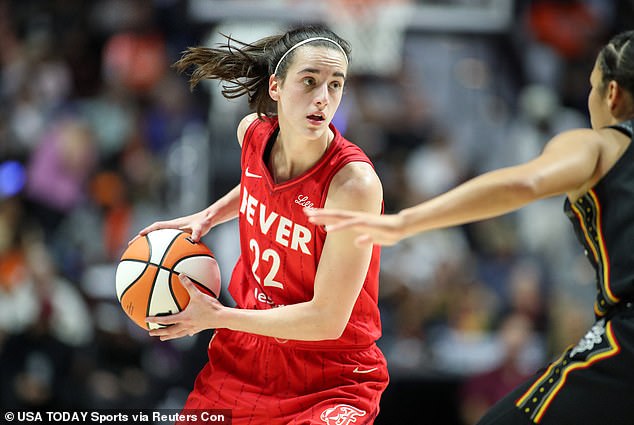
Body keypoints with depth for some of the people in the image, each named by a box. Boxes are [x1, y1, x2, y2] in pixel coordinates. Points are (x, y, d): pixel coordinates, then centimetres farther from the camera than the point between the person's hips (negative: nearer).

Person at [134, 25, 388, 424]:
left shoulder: (354, 182, -26)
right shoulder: (253, 132, -7)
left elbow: (327, 320, -23)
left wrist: (217, 317, -16)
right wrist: (207, 217, 6)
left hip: (331, 377, -6)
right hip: (247, 350, 6)